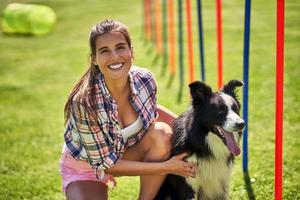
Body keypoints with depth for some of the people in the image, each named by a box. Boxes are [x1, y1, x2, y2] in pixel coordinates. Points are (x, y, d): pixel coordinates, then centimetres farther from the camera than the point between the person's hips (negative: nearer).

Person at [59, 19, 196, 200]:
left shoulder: (145, 80, -20)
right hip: (87, 166, -4)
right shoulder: (85, 102, -33)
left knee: (162, 133, -25)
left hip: (128, 153, 5)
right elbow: (103, 162, -25)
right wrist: (165, 167, -27)